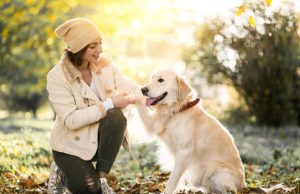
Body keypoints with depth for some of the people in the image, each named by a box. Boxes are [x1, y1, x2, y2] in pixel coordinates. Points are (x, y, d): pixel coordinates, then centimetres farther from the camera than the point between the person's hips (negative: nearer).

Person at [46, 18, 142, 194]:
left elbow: (130, 88, -7)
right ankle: (61, 172, 12)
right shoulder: (56, 77, -19)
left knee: (117, 117, -29)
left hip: (100, 136, 4)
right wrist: (109, 104, -29)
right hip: (72, 144, -4)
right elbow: (71, 120, -26)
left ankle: (102, 178, -13)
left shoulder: (104, 62, -4)